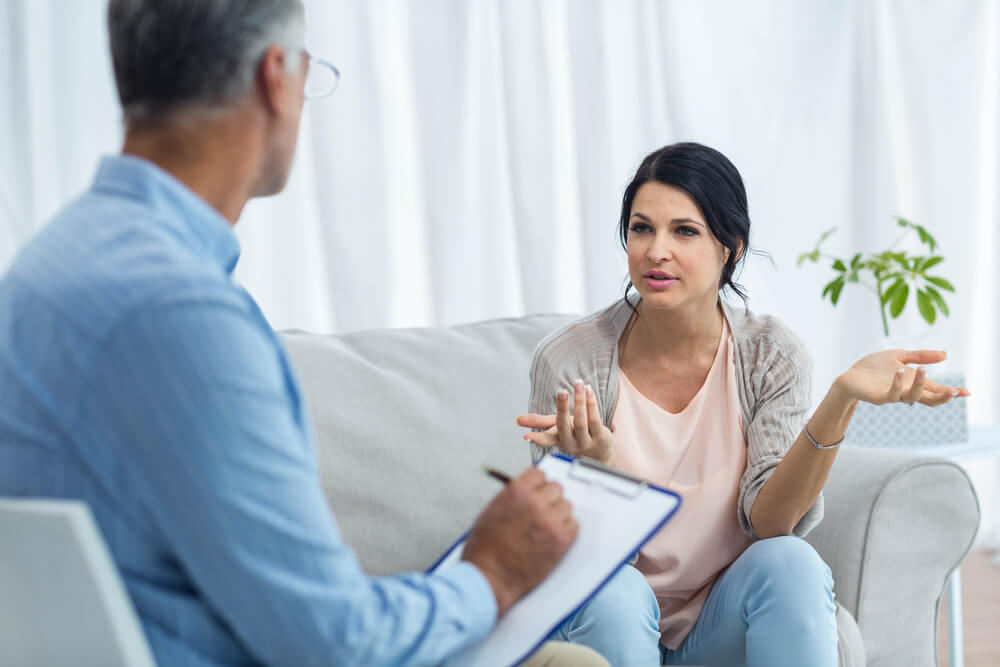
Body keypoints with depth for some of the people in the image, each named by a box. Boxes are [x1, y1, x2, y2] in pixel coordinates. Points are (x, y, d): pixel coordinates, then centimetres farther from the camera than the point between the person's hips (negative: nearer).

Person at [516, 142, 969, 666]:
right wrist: (596, 463, -37)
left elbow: (766, 520, -18)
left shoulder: (771, 356, -8)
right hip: (614, 624, -1)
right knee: (615, 590, -34)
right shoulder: (568, 361, -14)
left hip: (722, 624, 1)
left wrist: (842, 398, -31)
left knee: (790, 564, -29)